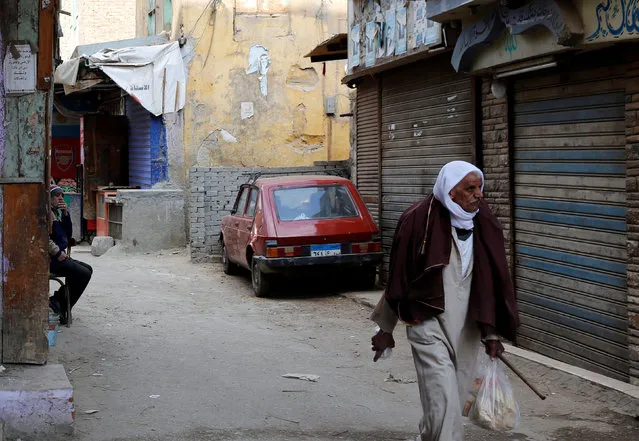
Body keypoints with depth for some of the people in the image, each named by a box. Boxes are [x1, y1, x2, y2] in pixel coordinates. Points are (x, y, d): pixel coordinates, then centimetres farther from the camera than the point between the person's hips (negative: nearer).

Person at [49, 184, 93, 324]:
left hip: (59, 256, 11)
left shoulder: (56, 213, 19)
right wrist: (58, 253, -19)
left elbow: (69, 233, 15)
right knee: (84, 274, -16)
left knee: (87, 269, 14)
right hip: (51, 259, -11)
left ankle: (57, 300, 9)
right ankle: (61, 308, -8)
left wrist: (65, 214, 3)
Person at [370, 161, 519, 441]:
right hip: (429, 325, -5)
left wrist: (492, 333, 4)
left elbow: (495, 280, 6)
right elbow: (398, 277, -3)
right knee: (443, 402, -11)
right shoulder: (419, 220, -12)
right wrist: (386, 329, 3)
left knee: (455, 398, 14)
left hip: (467, 328, 5)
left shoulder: (484, 224, 0)